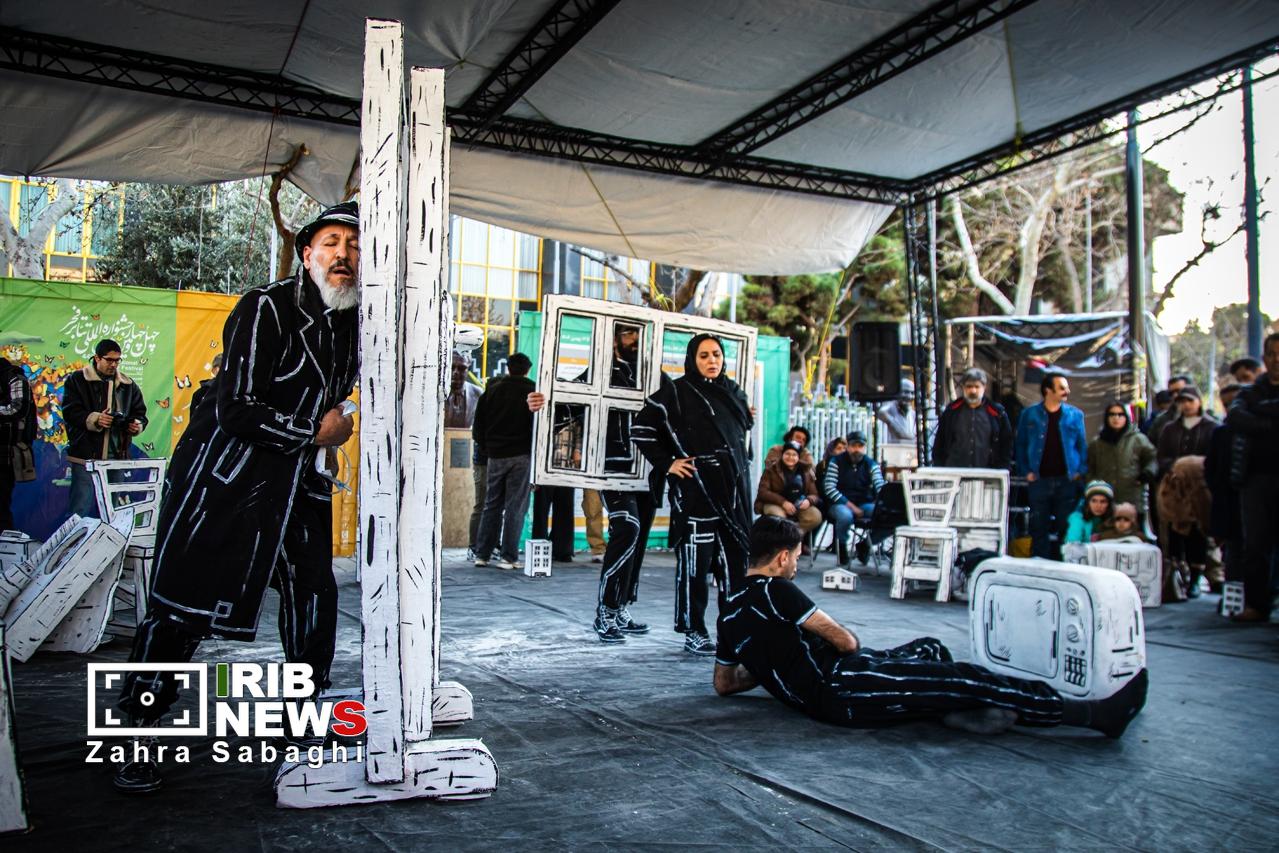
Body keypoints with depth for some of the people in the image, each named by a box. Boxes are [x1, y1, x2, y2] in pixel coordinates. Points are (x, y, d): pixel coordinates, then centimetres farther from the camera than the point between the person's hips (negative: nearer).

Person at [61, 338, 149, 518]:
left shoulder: (128, 385, 13)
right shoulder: (77, 380, 1)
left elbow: (140, 412, 18)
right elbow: (70, 411, -6)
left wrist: (137, 424, -4)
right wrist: (94, 419, -22)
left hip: (117, 457, 4)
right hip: (86, 455, -4)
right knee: (81, 508, -3)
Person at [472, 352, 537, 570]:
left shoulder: (491, 390, 8)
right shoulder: (531, 391, -3)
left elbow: (478, 427, 9)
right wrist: (535, 452, 4)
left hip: (495, 455, 3)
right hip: (521, 455, -3)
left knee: (491, 505, 11)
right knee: (515, 507, 0)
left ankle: (481, 554, 10)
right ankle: (508, 557, -2)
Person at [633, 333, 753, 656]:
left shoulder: (733, 391, 14)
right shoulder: (676, 393, -3)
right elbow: (641, 429, -5)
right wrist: (667, 464, -7)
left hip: (734, 488, 6)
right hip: (695, 489, -6)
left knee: (735, 558, 7)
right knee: (695, 561, -3)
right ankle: (694, 632, 7)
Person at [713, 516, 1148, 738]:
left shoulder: (730, 611, 13)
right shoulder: (774, 590, -12)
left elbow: (723, 682, 20)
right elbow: (843, 640, -7)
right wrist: (853, 643, 15)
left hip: (814, 697, 9)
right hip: (841, 686, -9)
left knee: (929, 648, 18)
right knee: (964, 678, -12)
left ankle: (957, 710, -12)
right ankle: (1097, 713, -10)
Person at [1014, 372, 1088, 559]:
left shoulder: (1075, 415, 6)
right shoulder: (1029, 414, 4)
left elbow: (1082, 445, 9)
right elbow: (1020, 444, 7)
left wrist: (1080, 471, -3)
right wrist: (1026, 472, -2)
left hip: (1067, 480, 1)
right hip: (1040, 480, -1)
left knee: (1066, 529, 5)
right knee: (1039, 529, 4)